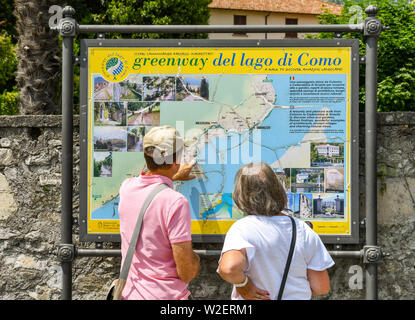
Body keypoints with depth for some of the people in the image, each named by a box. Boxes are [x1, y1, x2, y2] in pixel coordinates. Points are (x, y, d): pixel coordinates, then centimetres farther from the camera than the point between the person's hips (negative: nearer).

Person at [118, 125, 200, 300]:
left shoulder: (126, 187, -3)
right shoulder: (175, 202, -23)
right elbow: (186, 273, -21)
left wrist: (173, 176, 40)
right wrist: (196, 259, 0)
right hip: (164, 295, -6)